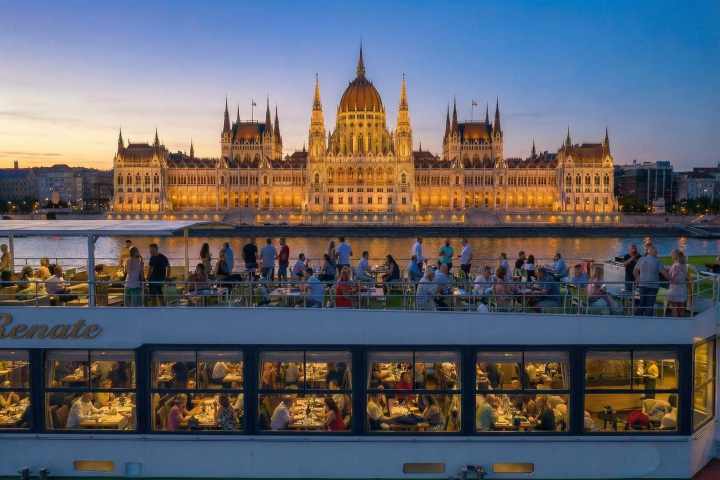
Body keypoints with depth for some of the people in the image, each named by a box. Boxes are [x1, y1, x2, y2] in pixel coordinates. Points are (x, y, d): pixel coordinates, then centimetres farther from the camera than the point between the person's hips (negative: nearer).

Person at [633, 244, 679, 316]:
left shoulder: (641, 260, 6)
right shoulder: (657, 261, -7)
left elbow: (635, 272, 11)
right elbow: (664, 273, -11)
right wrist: (673, 279, -2)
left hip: (642, 285, 4)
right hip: (653, 286, -4)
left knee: (642, 304, 12)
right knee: (650, 305, 1)